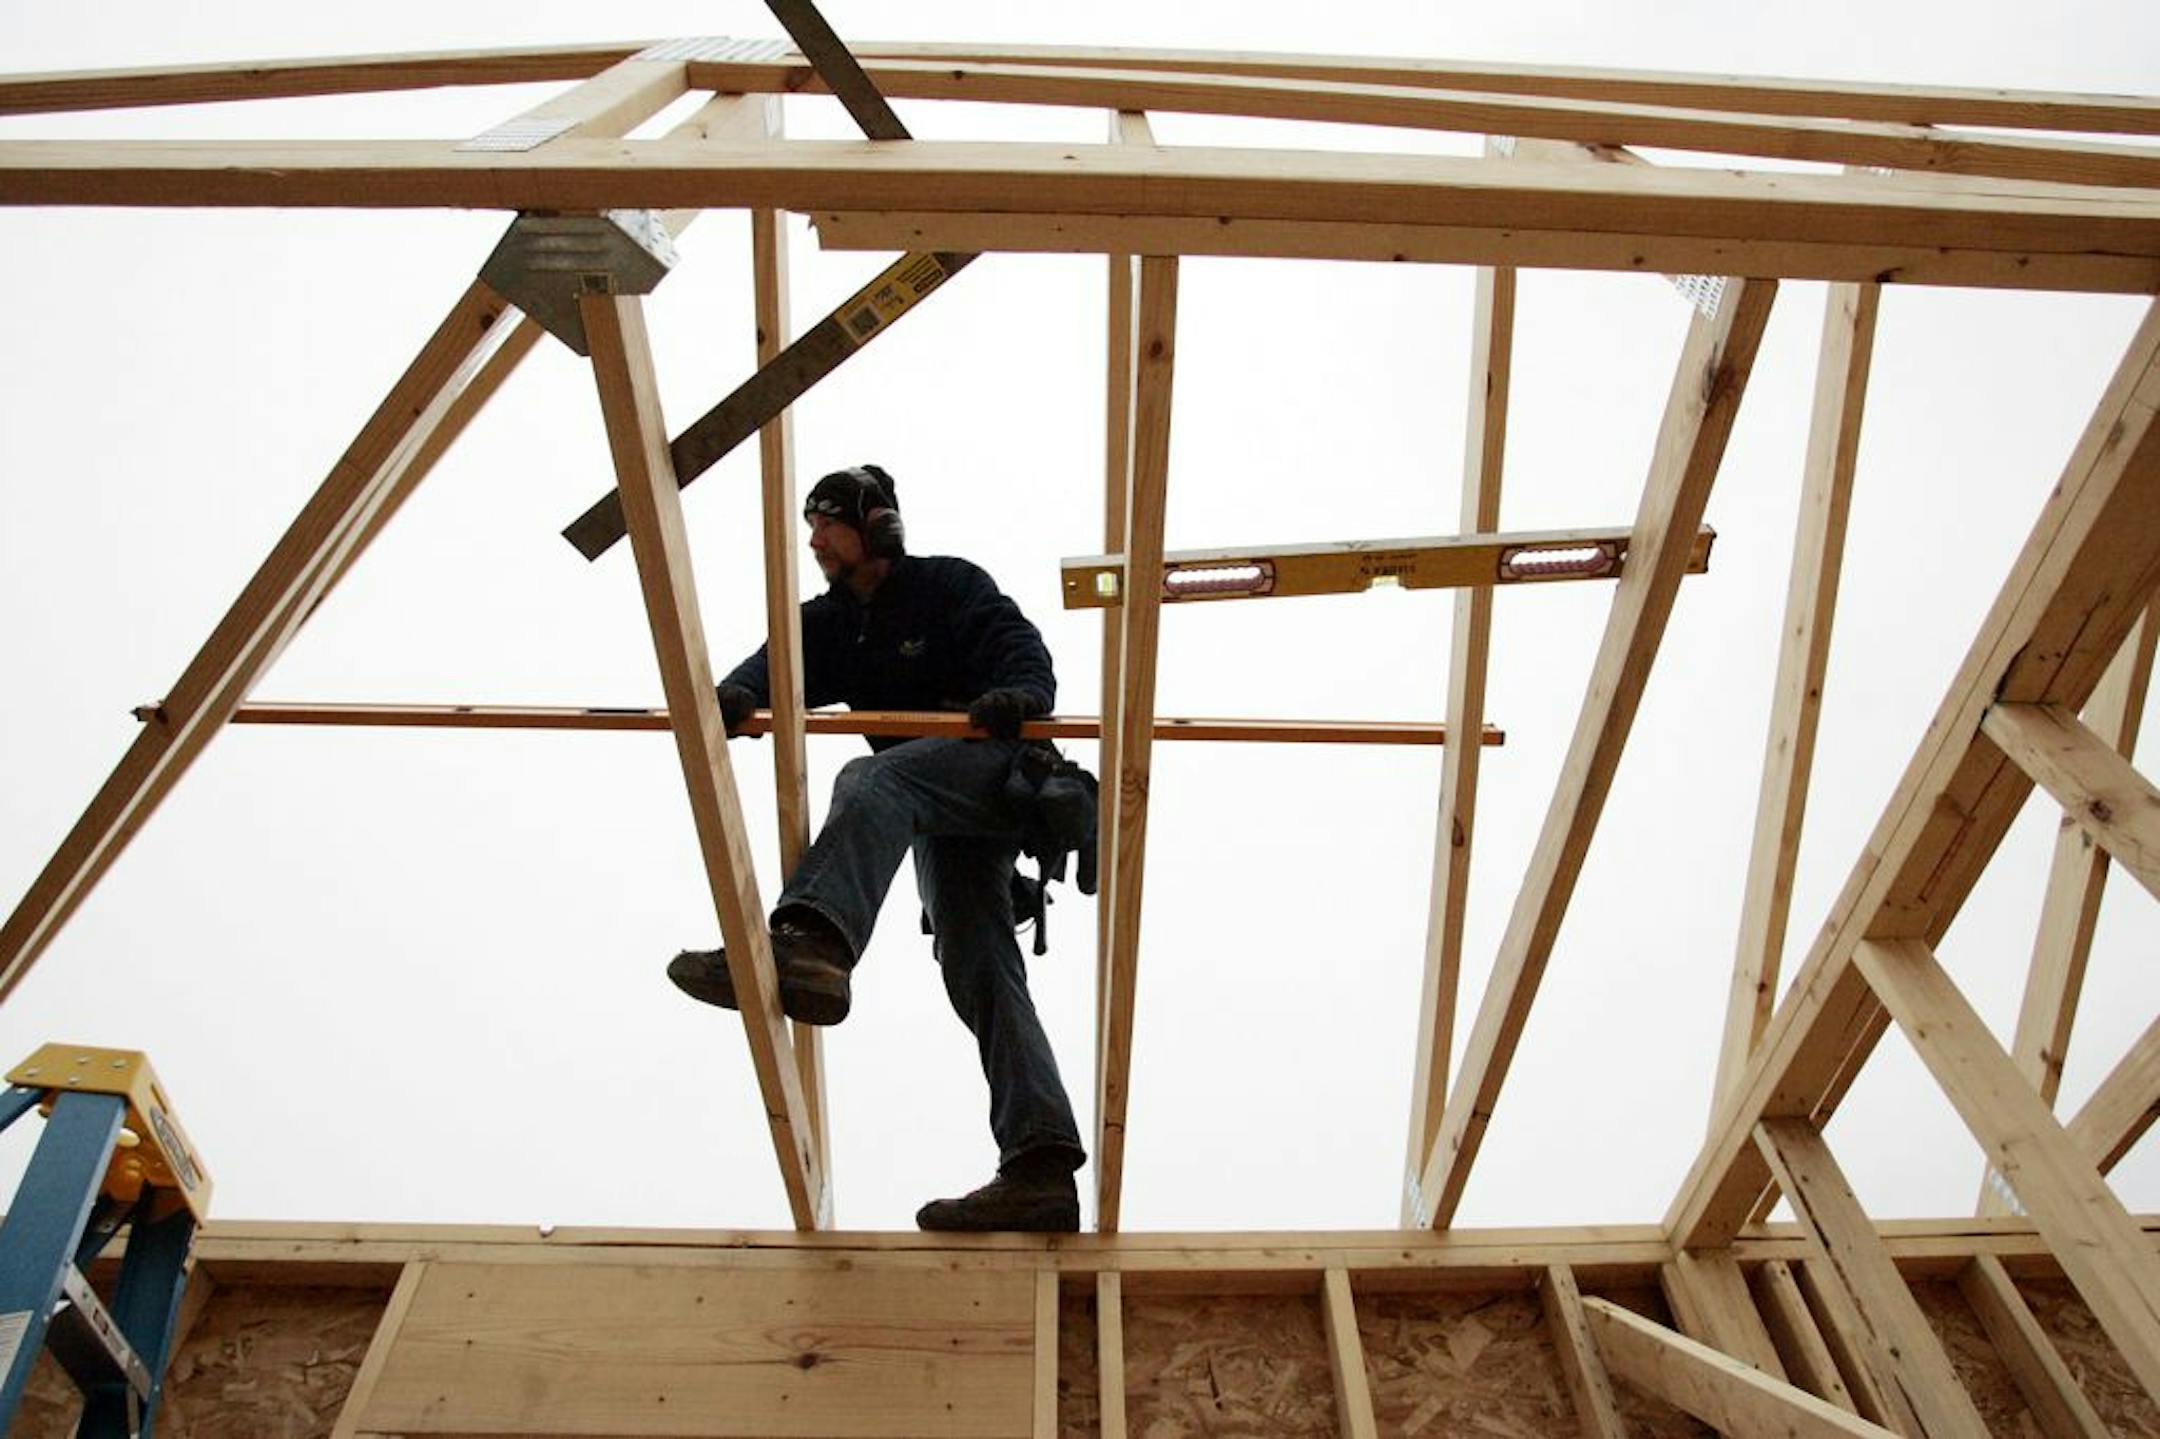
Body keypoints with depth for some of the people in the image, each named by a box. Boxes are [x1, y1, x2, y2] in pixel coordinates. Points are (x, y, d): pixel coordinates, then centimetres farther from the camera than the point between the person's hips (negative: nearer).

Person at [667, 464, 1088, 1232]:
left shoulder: (949, 584, 2)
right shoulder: (830, 622, 19)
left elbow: (1023, 650, -12)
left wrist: (1017, 693, -36)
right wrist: (737, 695, -25)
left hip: (997, 767, -7)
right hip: (937, 822, 7)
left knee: (870, 780, -33)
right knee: (979, 972, -6)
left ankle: (807, 943, -57)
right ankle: (1040, 1171, -12)